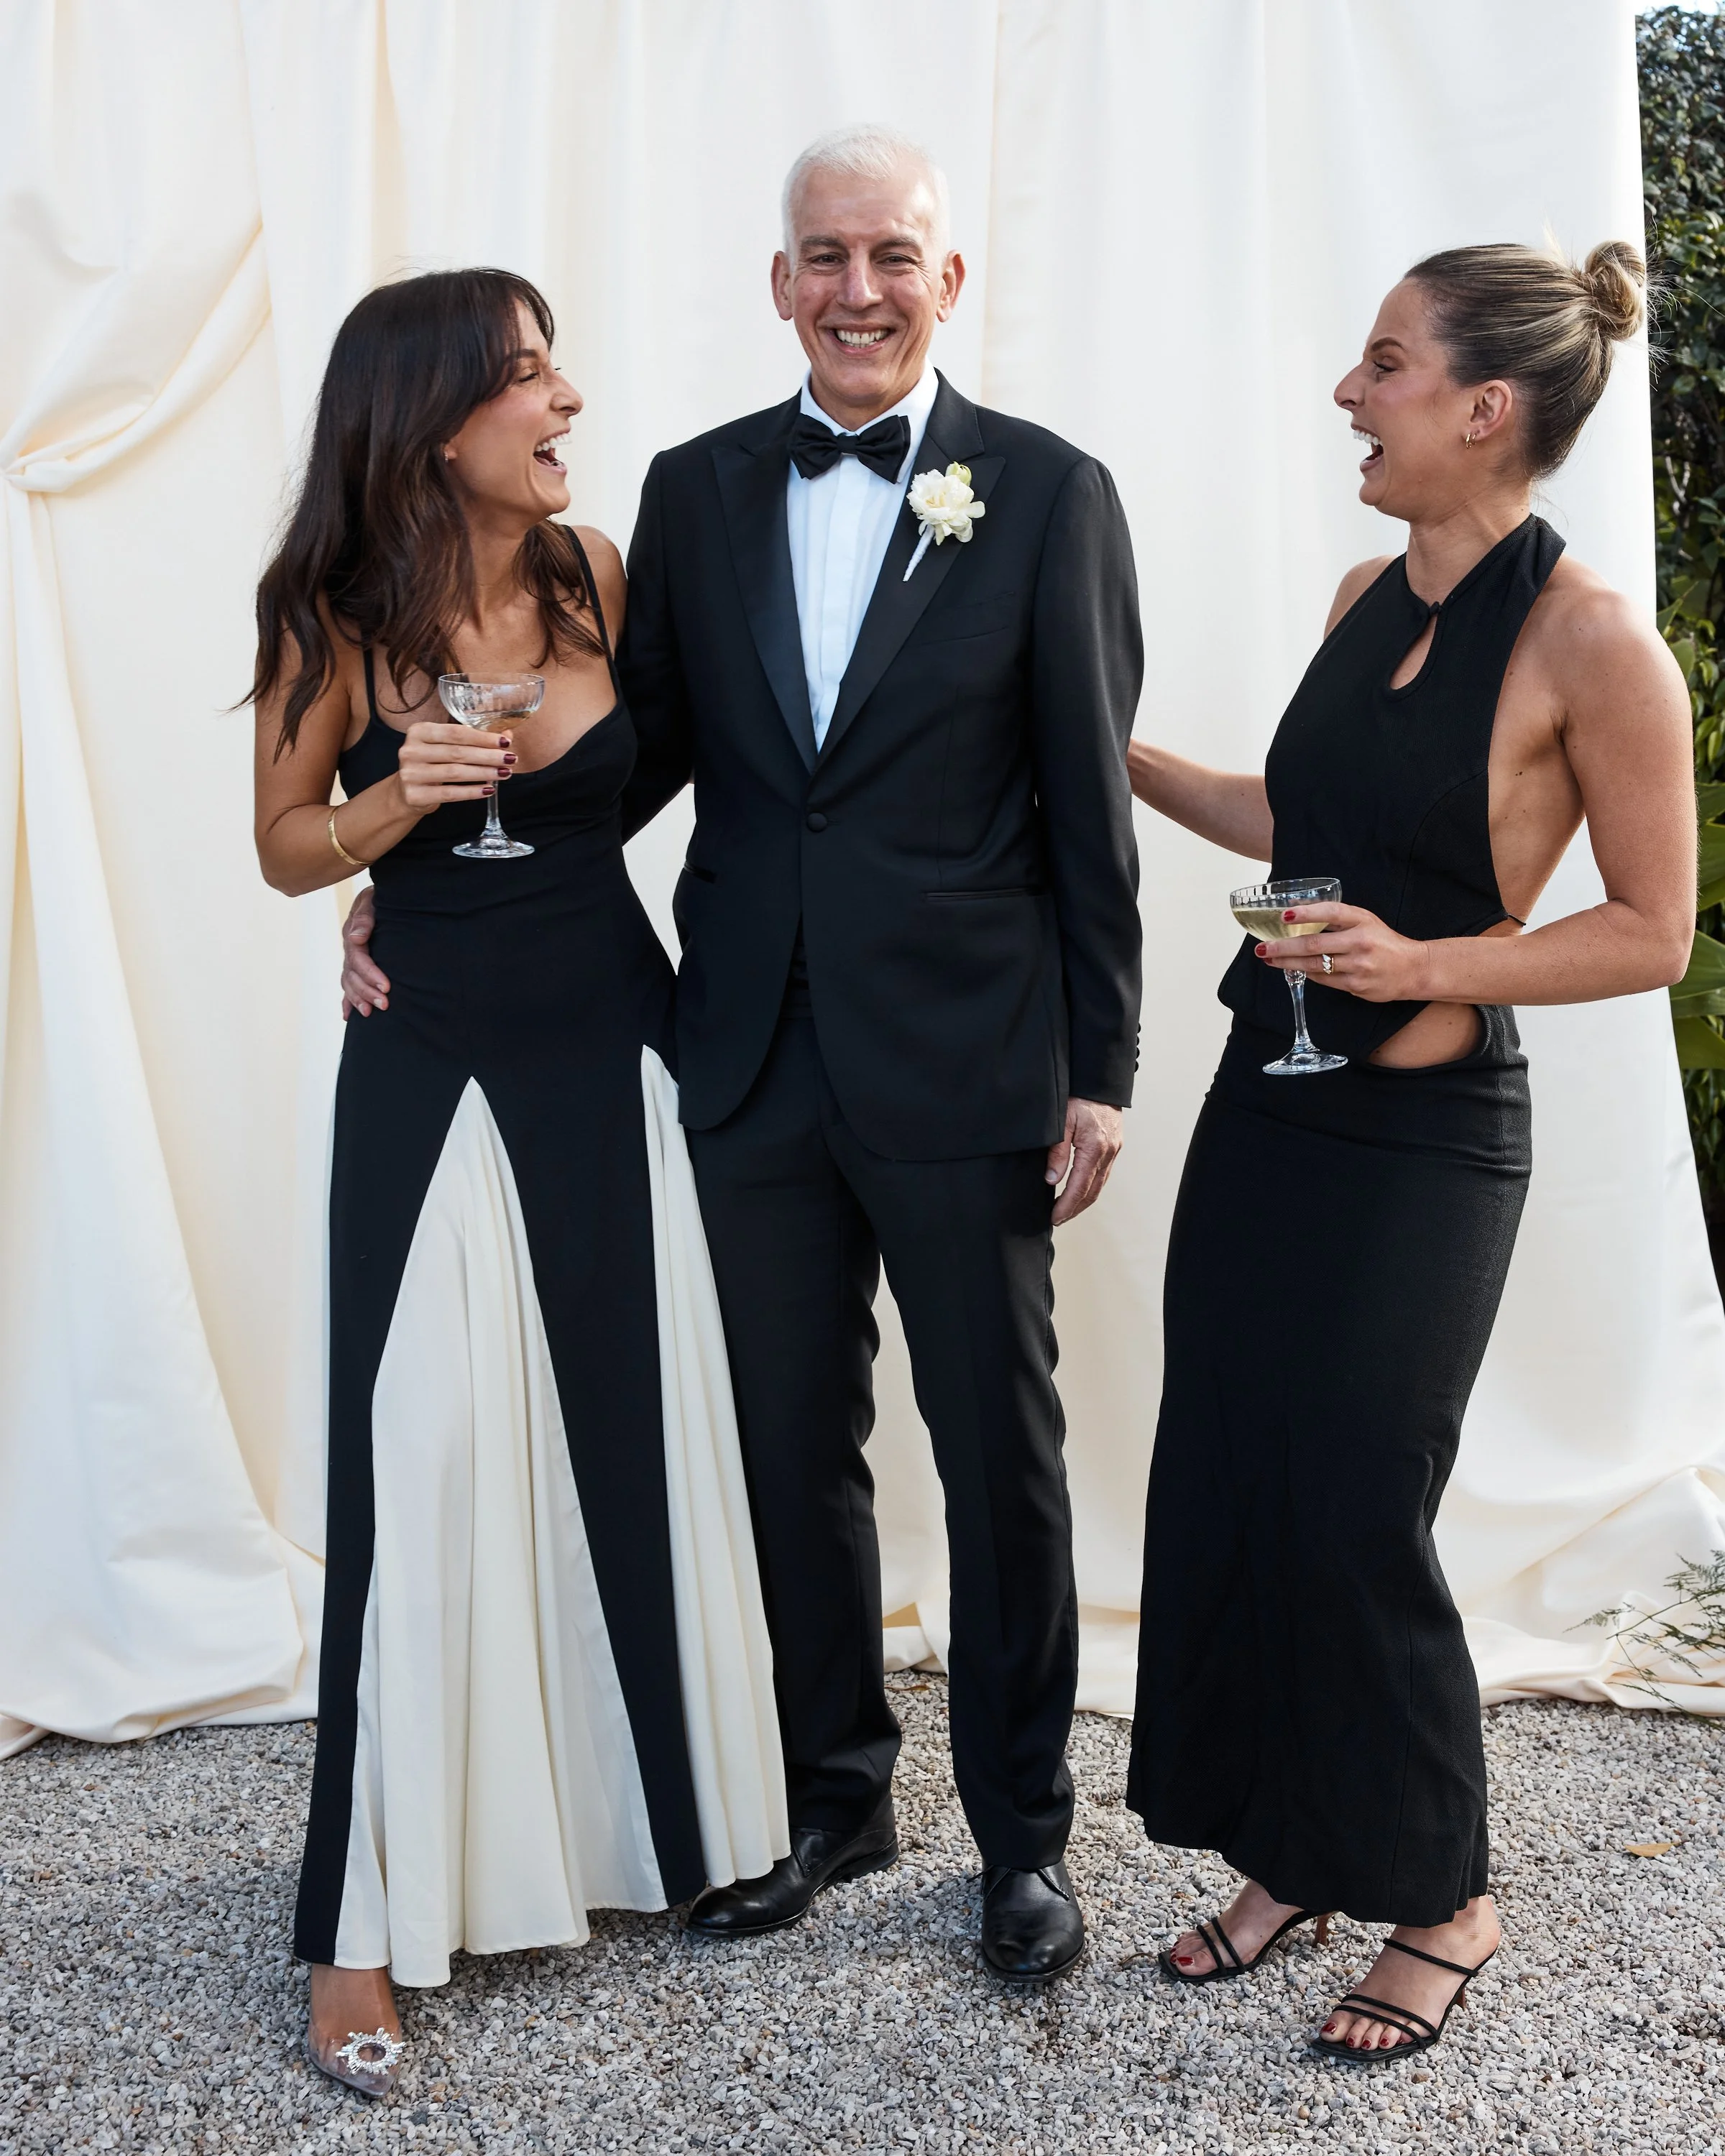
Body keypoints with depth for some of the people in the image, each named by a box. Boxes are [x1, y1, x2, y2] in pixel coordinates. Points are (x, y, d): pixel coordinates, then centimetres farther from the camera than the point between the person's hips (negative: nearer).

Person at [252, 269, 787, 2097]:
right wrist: (401, 800, -17)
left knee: (642, 1436, 10)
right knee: (426, 1464, -3)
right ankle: (375, 1921, 11)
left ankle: (657, 1811, 33)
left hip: (612, 1045, 3)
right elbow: (286, 848, 2)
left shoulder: (596, 573, -2)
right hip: (432, 1065, -3)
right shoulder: (335, 618, -8)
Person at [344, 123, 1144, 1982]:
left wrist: (1100, 1069, -6)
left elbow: (1089, 805, -4)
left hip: (962, 1061, -3)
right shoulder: (696, 489, 7)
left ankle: (1022, 1830, 29)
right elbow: (645, 746, 10)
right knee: (789, 1449, 14)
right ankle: (830, 1794, 35)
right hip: (753, 1059, 3)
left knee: (1000, 1456, 9)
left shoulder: (1048, 493, -3)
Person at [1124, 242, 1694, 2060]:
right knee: (1220, 1489, 10)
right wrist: (1124, 763, 17)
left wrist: (1422, 965, -22)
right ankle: (1289, 1853, 31)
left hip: (1418, 1145, -7)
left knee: (1353, 1519, 1)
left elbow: (1651, 931, -10)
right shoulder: (1366, 596, 7)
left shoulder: (1590, 641, -15)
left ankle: (1441, 1899, 26)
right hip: (1267, 1101, 7)